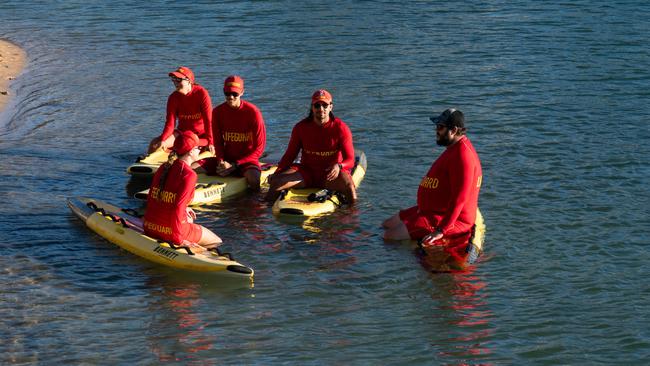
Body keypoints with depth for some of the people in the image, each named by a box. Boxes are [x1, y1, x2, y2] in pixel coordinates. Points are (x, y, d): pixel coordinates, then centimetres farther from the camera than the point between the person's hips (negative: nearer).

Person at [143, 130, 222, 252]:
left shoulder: (164, 167, 6)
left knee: (189, 219, 40)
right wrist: (178, 239, -16)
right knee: (217, 242, 13)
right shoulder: (189, 175, -17)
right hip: (170, 231, -8)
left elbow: (151, 199, 12)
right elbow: (178, 208, -22)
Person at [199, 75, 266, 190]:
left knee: (253, 178, -39)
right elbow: (218, 142, 9)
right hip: (226, 158, 5)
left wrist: (234, 165, -17)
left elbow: (259, 148, -11)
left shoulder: (252, 112, -13)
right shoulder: (218, 112, 1)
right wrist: (221, 162, -12)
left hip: (246, 159, -5)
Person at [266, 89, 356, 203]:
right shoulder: (301, 127, 0)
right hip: (306, 172, 2)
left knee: (349, 186, -34)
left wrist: (339, 166, -35)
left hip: (330, 173, -2)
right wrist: (277, 172, -13)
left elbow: (350, 160, -11)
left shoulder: (340, 128, -7)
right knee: (275, 182, -19)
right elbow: (289, 155, 6)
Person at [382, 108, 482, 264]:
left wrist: (441, 230, -29)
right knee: (388, 224, 16)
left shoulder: (462, 156, -23)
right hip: (434, 210, 11)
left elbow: (459, 199, -28)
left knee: (390, 236, -19)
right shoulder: (454, 148, 13)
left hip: (446, 218, -11)